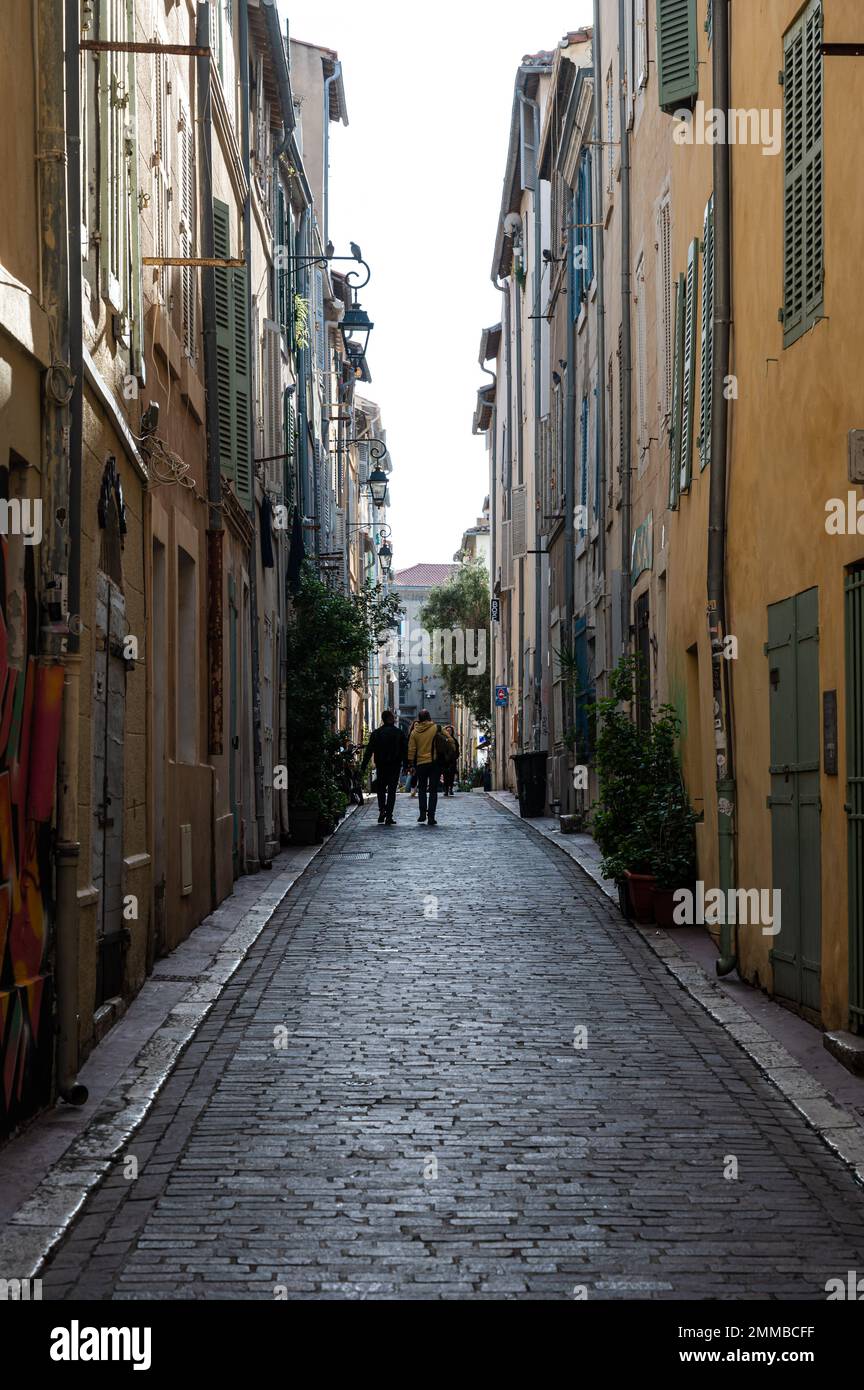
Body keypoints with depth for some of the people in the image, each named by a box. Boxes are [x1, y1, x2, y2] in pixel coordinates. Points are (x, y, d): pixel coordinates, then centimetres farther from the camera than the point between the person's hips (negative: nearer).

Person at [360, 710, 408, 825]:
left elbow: (369, 751, -2)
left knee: (381, 789, 17)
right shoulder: (399, 733, -2)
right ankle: (389, 816, -5)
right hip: (395, 766, -1)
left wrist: (363, 767, -1)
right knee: (392, 790, 2)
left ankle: (382, 811, 0)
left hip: (381, 766, 1)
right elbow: (405, 750, -3)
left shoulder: (376, 733, -1)